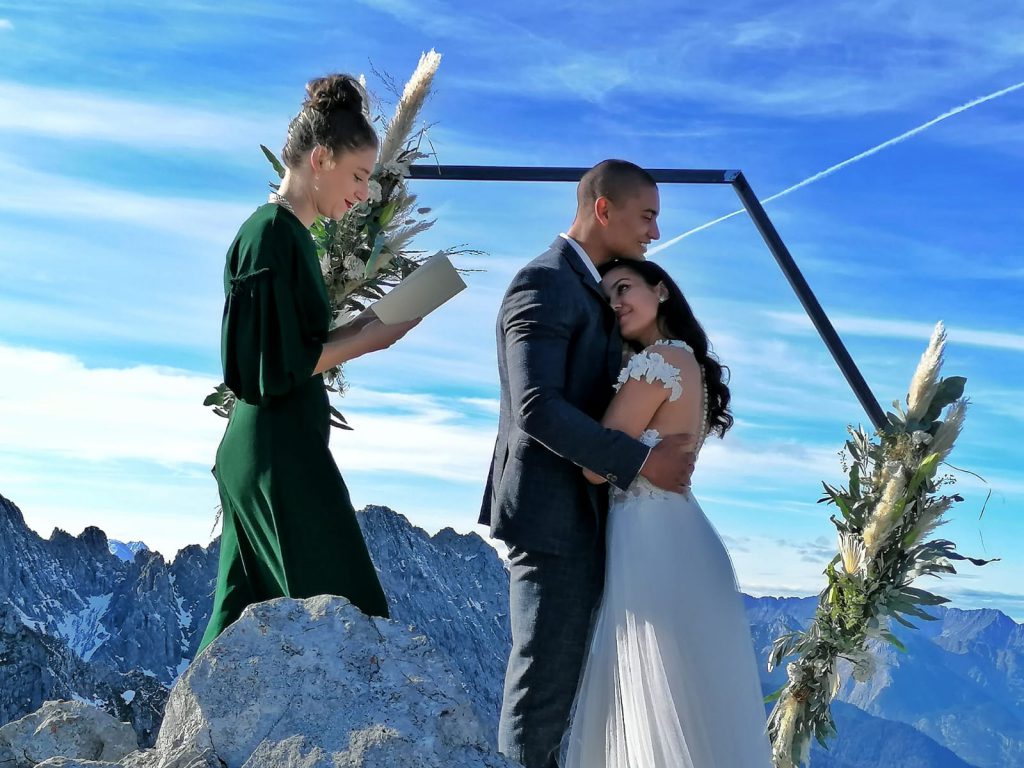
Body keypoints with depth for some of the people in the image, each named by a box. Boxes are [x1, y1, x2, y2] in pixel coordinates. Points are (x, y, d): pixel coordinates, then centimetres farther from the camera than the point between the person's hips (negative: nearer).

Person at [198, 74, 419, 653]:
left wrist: (357, 331, 11)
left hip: (263, 452, 10)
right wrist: (368, 339, -11)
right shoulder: (274, 233, -14)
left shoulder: (287, 233, 14)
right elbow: (277, 366, -19)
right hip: (282, 454, -10)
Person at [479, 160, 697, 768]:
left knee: (562, 675, 15)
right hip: (554, 511, -10)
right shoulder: (544, 284, -13)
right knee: (546, 678, -3)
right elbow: (537, 409, -24)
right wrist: (641, 462, -22)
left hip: (584, 511, 10)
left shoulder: (590, 290, 17)